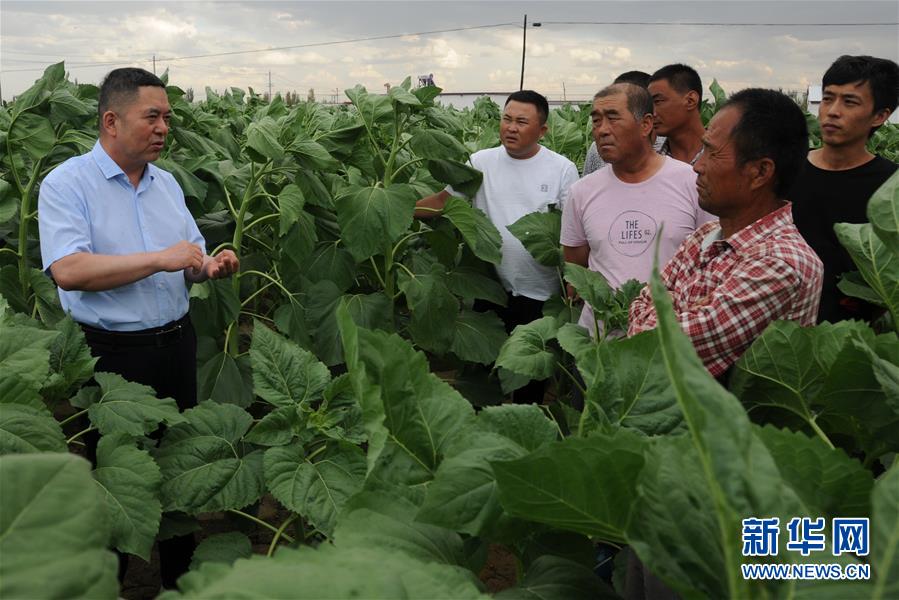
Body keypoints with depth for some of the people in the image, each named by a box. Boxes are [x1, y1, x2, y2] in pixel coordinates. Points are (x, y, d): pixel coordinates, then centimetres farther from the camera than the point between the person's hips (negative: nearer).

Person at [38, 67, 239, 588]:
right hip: (112, 354, -5)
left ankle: (180, 574, 34)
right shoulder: (67, 184, -10)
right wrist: (160, 259, -24)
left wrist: (211, 266, -8)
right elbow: (68, 270, -23)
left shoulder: (166, 183, 10)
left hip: (176, 344, 6)